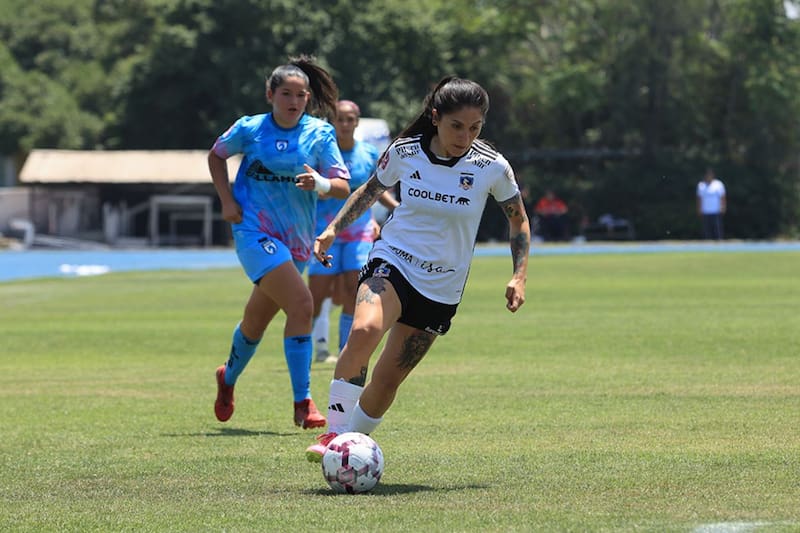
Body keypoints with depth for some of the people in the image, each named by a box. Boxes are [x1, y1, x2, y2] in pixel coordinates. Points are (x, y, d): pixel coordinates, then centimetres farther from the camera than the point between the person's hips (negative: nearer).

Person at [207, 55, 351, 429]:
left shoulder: (320, 134, 1)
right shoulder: (250, 129, -3)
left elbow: (343, 188, -3)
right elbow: (216, 155, 15)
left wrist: (320, 183, -25)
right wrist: (227, 200, 3)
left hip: (296, 240, 4)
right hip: (255, 231, -4)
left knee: (256, 321, 18)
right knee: (301, 304, -24)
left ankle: (228, 378, 48)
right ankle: (303, 403, -21)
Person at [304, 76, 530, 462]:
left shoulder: (492, 167, -10)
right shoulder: (403, 152, -8)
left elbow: (518, 220, 7)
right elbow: (371, 189, 14)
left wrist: (519, 275, -3)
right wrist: (335, 227, 4)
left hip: (441, 289, 1)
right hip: (391, 261, -1)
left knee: (388, 379, 0)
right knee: (364, 330, -32)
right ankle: (334, 434, -28)